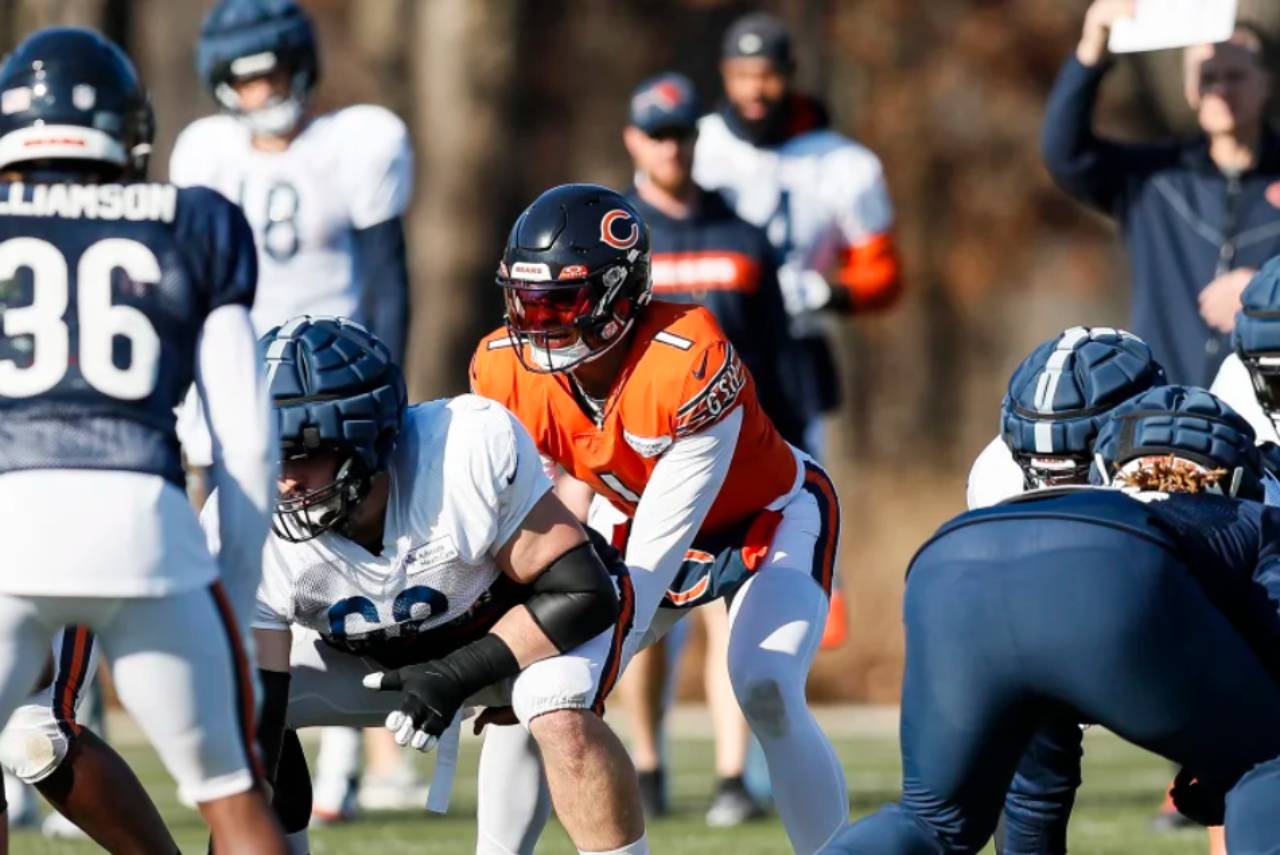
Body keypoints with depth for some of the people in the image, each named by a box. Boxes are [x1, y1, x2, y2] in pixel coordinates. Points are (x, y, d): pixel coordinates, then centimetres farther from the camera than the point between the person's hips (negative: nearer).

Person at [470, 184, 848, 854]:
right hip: (639, 527, 5)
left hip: (769, 520, -5)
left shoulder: (690, 363, -38)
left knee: (767, 695, -27)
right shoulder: (504, 371, -21)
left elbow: (656, 551, -36)